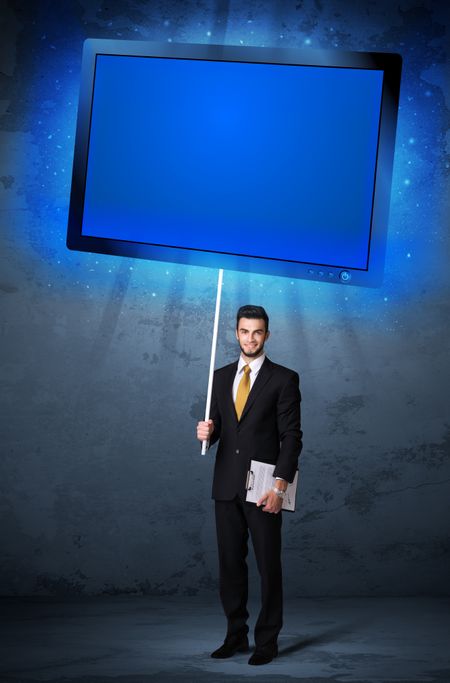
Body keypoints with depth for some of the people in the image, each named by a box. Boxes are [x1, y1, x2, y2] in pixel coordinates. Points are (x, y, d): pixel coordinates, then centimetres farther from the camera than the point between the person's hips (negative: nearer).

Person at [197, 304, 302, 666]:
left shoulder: (284, 379, -4)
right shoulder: (221, 376, 11)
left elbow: (292, 436, -8)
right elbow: (217, 429, 15)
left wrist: (280, 486, -17)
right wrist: (207, 432, -10)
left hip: (263, 487, -4)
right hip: (226, 486, 5)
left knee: (268, 566, 1)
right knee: (230, 564, 9)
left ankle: (267, 640, 10)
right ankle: (236, 635, 19)